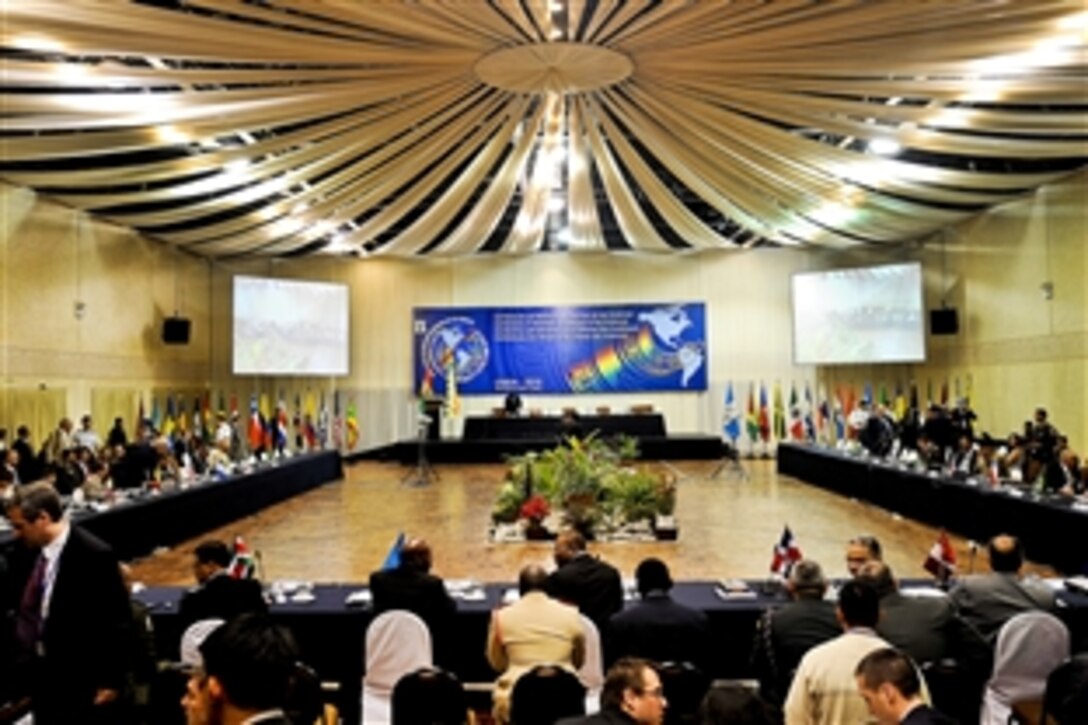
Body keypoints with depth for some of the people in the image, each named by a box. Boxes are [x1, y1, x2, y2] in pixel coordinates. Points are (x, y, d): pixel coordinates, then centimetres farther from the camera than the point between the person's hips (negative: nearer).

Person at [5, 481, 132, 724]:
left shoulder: (94, 556, -22)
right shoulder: (33, 552, 1)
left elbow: (117, 621, -17)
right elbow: (29, 611, 14)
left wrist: (111, 680, -15)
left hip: (83, 681, -7)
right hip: (42, 676, 7)